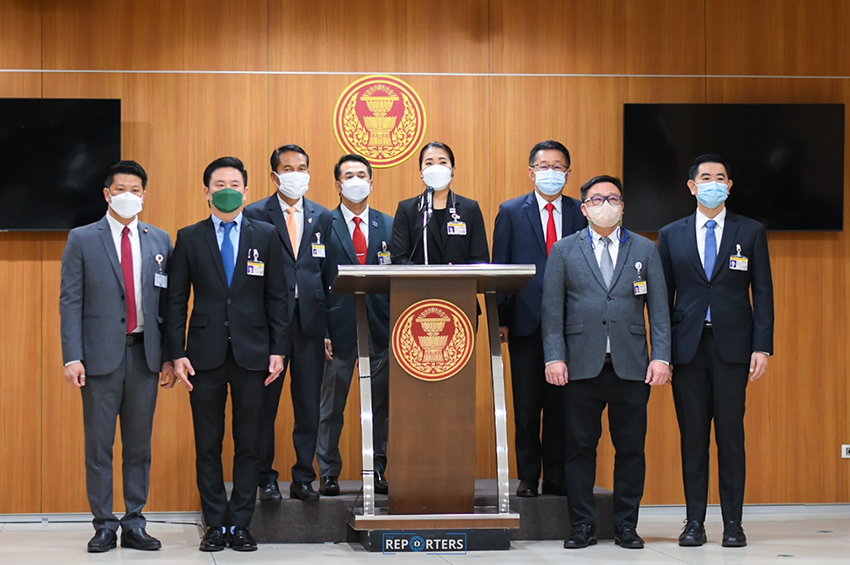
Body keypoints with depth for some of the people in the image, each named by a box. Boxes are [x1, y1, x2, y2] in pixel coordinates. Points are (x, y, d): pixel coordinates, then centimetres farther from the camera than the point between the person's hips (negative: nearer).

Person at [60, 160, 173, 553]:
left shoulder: (160, 241, 9)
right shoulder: (82, 240, 1)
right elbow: (70, 302, -2)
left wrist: (170, 355, 4)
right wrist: (72, 357, -10)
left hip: (145, 354, 3)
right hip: (101, 354, -3)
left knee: (139, 443, 7)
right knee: (99, 444, 2)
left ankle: (134, 524, 14)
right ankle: (104, 525, 9)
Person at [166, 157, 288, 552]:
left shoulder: (265, 236, 6)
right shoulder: (189, 238, 6)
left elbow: (277, 297, 6)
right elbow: (176, 300, 5)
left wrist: (277, 350, -1)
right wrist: (177, 353, -3)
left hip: (251, 355, 0)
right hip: (205, 356, 0)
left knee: (248, 445, 4)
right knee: (207, 446, 3)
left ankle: (240, 525, 11)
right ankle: (215, 525, 11)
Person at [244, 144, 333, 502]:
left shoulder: (322, 217, 12)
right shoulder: (255, 216, 1)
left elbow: (328, 271, 10)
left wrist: (328, 322, 2)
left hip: (310, 321, 3)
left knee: (309, 406, 6)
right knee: (264, 404, 3)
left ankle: (304, 478, 14)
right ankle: (266, 479, 13)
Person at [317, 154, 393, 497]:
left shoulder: (389, 226, 10)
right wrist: (320, 331, -7)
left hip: (380, 328, 2)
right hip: (339, 327, -2)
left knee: (381, 404, 6)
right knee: (331, 406, 3)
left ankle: (377, 471, 15)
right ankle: (328, 474, 12)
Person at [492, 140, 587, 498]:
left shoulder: (581, 213, 8)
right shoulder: (511, 212, 6)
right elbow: (500, 269, 4)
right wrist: (501, 320, -4)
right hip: (526, 322, -1)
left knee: (561, 405, 3)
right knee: (527, 406, 2)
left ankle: (557, 478, 11)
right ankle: (528, 478, 11)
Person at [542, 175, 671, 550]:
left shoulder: (645, 250, 11)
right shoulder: (564, 250, 9)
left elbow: (658, 308, 8)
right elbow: (552, 308, 5)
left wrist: (661, 357, -2)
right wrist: (554, 358, -4)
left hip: (630, 365, 1)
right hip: (582, 365, -1)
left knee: (631, 448, 2)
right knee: (580, 447, 1)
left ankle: (626, 527, 11)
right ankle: (583, 527, 9)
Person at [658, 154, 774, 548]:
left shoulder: (751, 233, 7)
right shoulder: (671, 236, 10)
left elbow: (763, 293, 4)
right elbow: (662, 296, 9)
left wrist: (762, 346, -5)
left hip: (732, 347, -1)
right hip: (688, 347, 1)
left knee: (731, 434, 0)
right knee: (692, 435, 3)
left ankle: (733, 522, 6)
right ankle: (694, 521, 8)